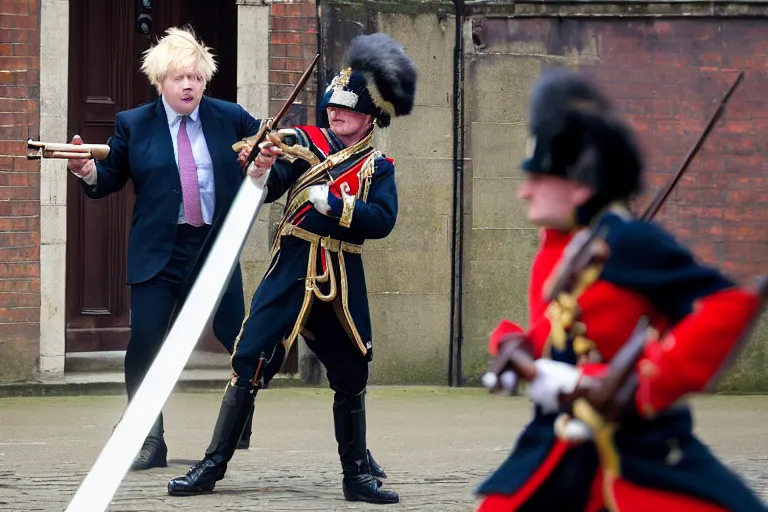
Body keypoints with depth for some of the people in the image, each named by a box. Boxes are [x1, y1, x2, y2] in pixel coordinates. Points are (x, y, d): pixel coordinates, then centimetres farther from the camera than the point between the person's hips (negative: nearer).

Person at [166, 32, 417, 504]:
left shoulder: (378, 168, 6)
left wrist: (329, 202, -18)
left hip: (343, 282, 1)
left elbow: (382, 220, -11)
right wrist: (261, 173, -30)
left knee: (351, 377, 9)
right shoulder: (303, 142, 4)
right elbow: (268, 189, -9)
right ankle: (213, 467, 0)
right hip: (290, 269, -1)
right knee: (249, 366, -5)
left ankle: (358, 475, 22)